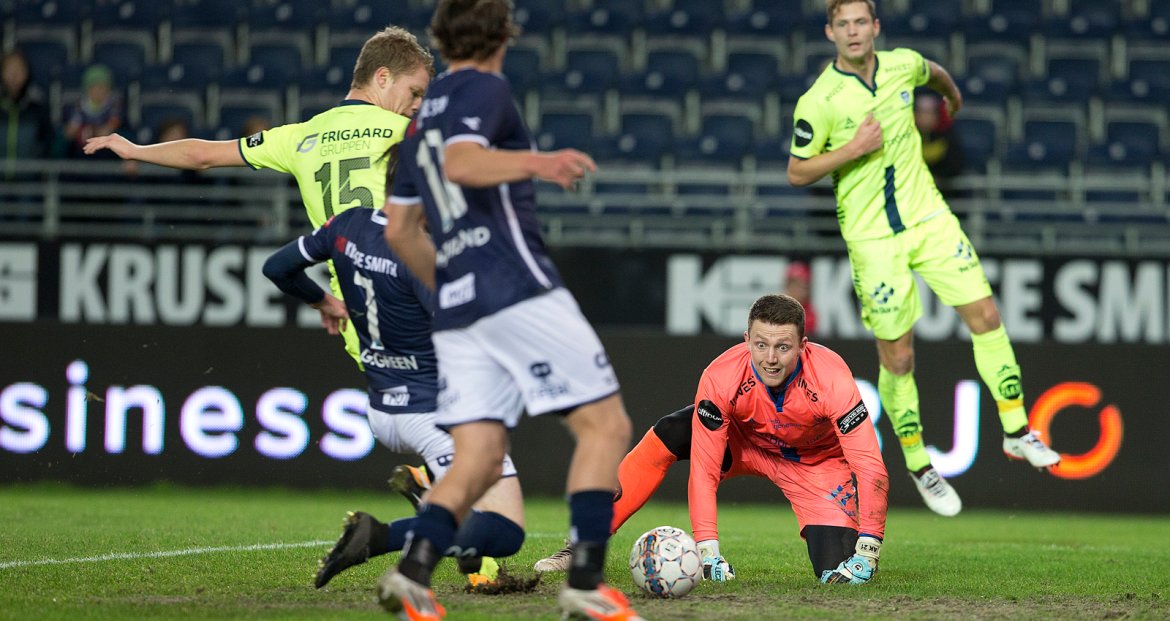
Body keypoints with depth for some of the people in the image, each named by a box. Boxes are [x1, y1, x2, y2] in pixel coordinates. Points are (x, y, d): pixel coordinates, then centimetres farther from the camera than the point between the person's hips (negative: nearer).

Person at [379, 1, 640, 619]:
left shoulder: (421, 116, 22)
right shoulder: (485, 89, -1)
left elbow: (400, 228, 26)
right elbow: (461, 163, -21)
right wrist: (534, 162, -35)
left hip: (456, 308, 8)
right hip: (521, 290, -8)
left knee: (476, 461, 2)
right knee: (606, 424, -2)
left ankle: (413, 570, -21)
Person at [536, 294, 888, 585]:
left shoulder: (830, 379, -36)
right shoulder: (722, 378, -33)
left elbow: (871, 467, -34)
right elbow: (704, 467, -29)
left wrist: (868, 550, -41)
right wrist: (708, 549, -36)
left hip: (816, 462, -1)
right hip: (744, 442, 1)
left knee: (835, 571, -21)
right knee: (668, 435, -25)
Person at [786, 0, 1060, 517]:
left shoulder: (902, 66, 0)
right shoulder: (818, 101, -13)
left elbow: (934, 72, 25)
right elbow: (796, 172, -6)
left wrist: (953, 95, 45)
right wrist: (852, 149, -19)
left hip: (929, 217, 4)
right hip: (873, 238, -4)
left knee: (985, 315, -3)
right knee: (897, 357, -1)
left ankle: (1017, 431, 9)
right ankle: (918, 467, 15)